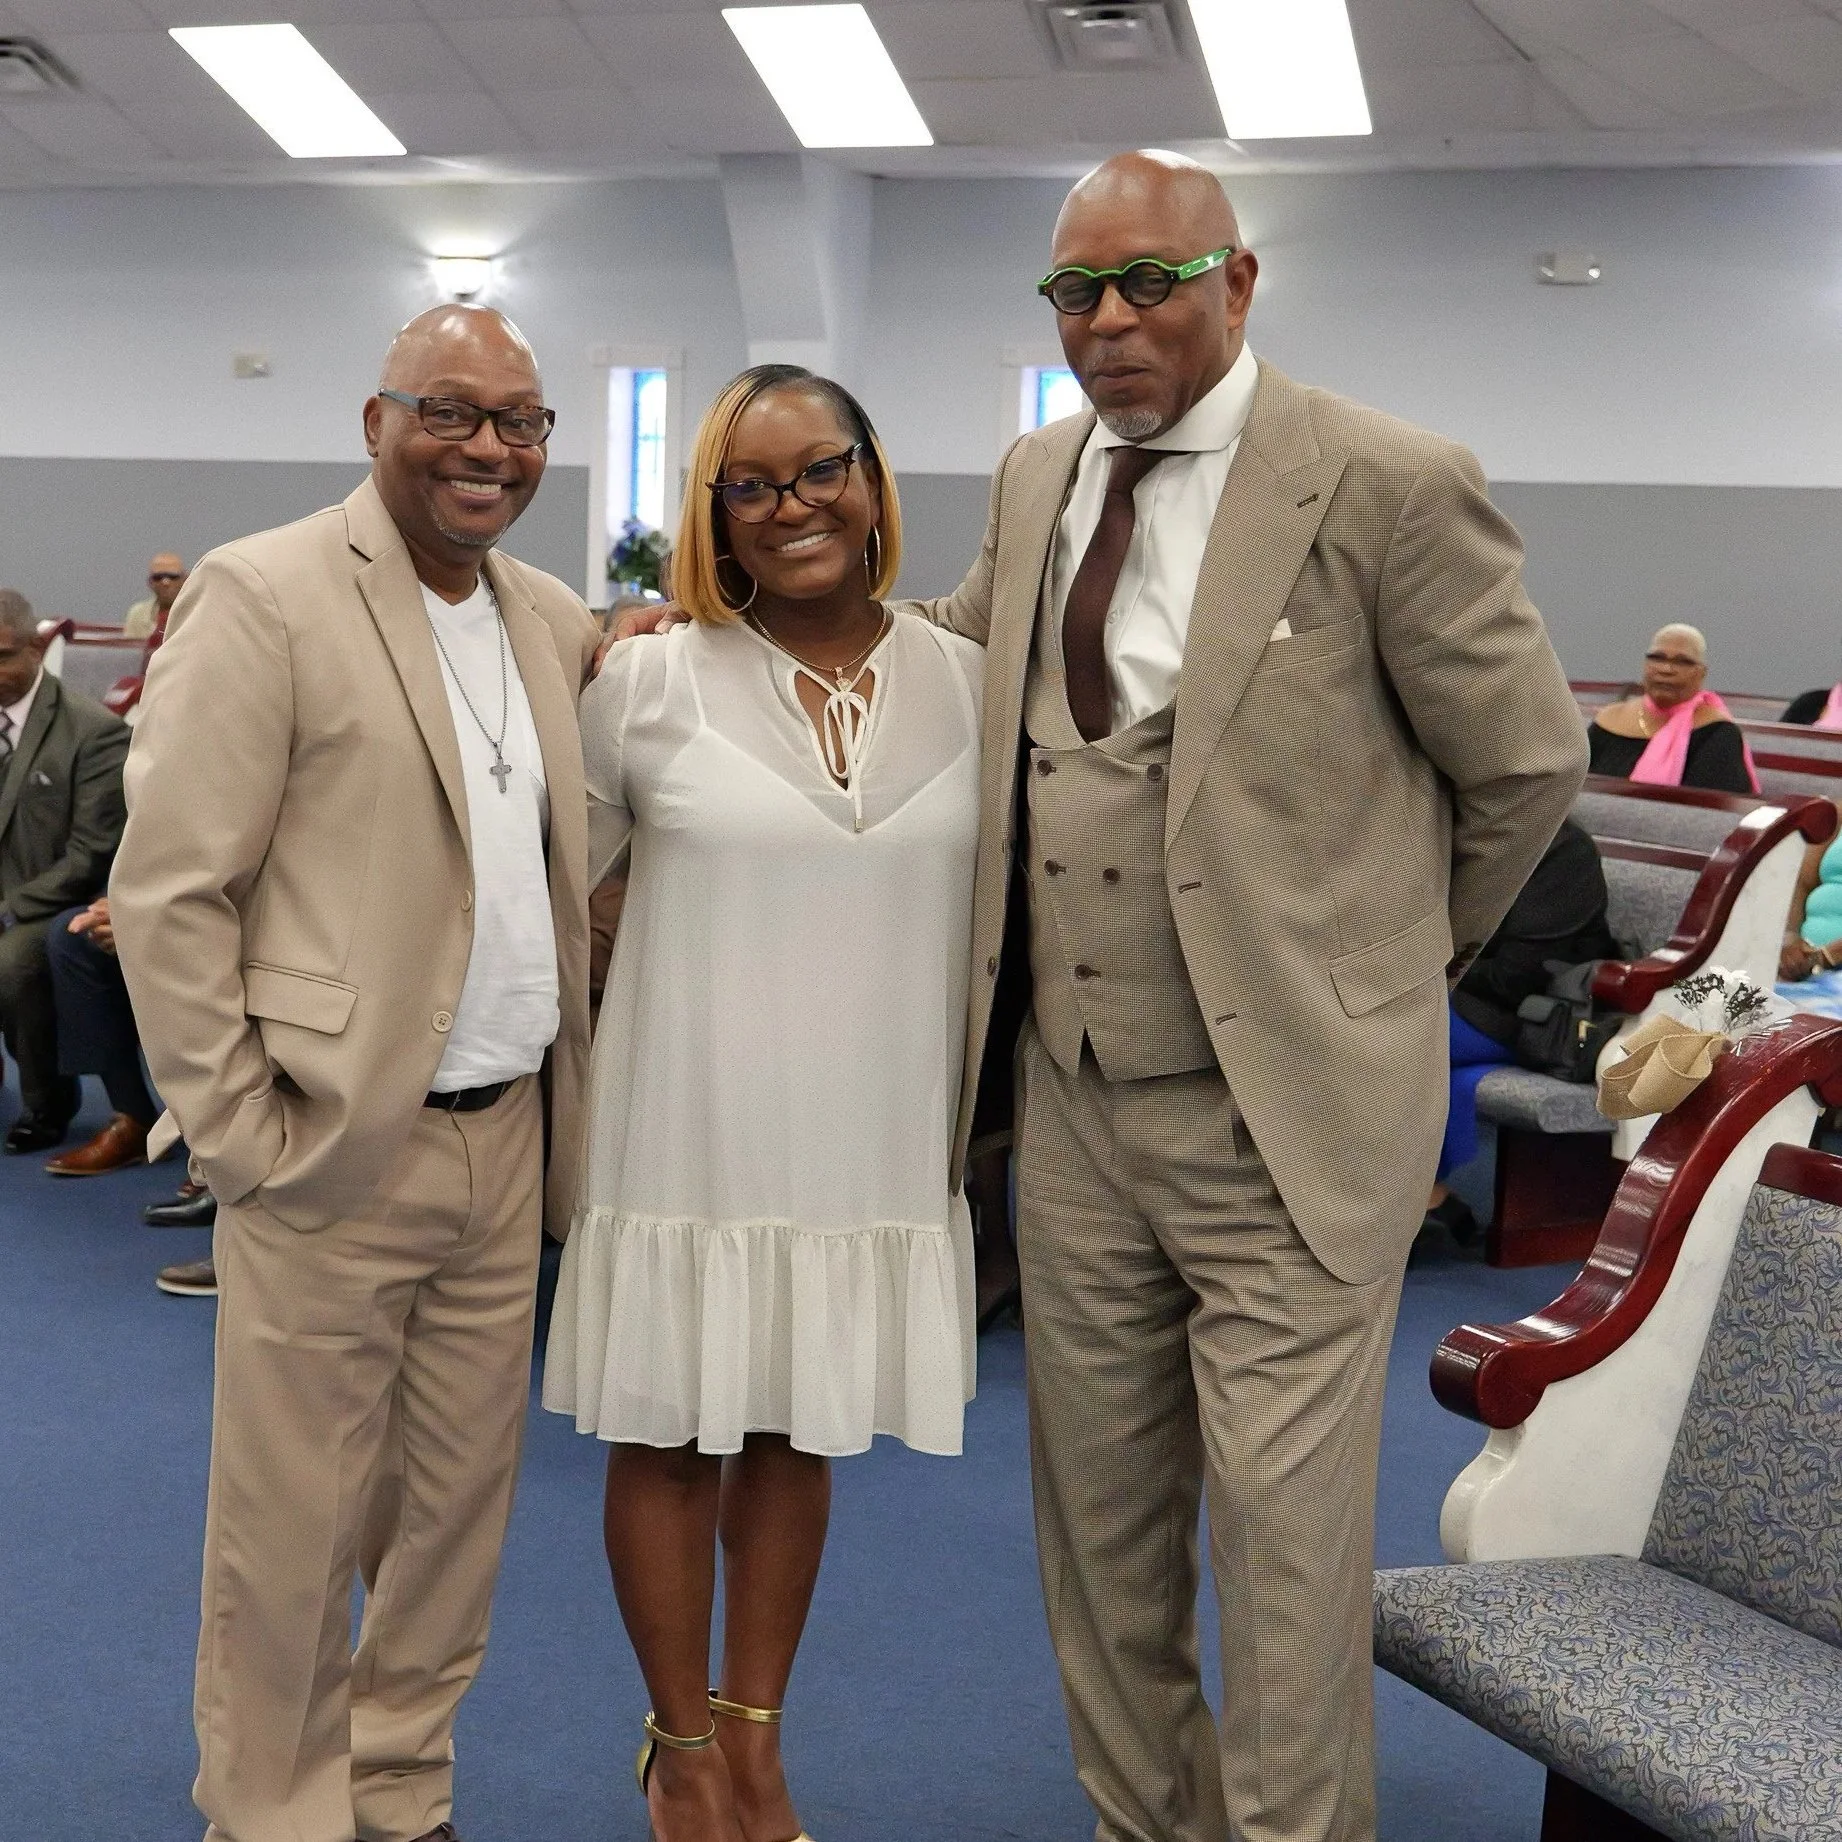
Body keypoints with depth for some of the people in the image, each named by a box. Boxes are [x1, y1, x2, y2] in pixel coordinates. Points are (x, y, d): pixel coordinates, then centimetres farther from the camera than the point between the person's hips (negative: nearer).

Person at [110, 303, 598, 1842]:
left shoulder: (556, 620, 11)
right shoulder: (264, 596, -9)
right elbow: (168, 891, -10)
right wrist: (238, 1127, -11)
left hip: (508, 1139, 6)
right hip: (335, 1149, -6)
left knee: (459, 1504, 14)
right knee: (296, 1521, 4)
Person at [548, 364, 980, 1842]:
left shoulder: (968, 683, 1)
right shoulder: (650, 681, -6)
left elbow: (1001, 899, 11)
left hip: (875, 1139, 2)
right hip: (694, 1133, -2)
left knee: (800, 1434, 14)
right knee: (672, 1436, 8)